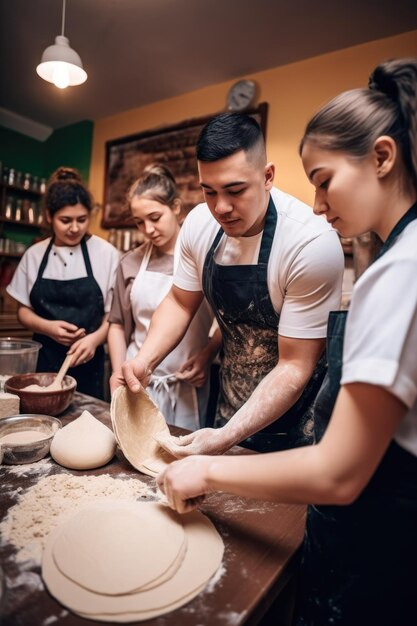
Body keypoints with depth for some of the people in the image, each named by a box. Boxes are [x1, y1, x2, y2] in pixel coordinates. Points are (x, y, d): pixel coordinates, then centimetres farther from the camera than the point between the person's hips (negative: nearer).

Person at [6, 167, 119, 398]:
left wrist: (95, 338, -21)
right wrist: (48, 327, -10)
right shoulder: (34, 255, 4)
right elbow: (24, 310, 10)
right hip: (43, 360, 3)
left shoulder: (105, 253, -5)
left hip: (87, 363, -2)